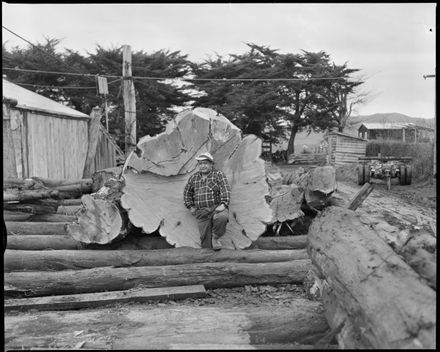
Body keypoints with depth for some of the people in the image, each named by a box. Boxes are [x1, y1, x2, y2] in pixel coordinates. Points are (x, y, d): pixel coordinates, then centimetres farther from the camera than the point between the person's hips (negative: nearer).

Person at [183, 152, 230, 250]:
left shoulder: (218, 174, 2)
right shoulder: (193, 178, 14)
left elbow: (226, 190, -8)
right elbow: (187, 193, 27)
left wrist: (223, 204, -21)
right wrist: (190, 207, 17)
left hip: (217, 208, -3)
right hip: (201, 213, 3)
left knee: (222, 217, -36)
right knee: (206, 241, -3)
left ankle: (215, 237, -11)